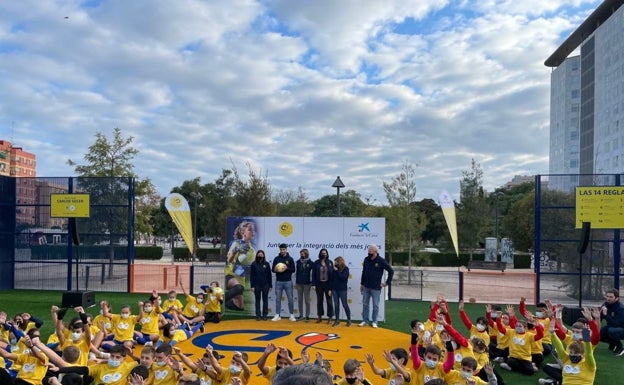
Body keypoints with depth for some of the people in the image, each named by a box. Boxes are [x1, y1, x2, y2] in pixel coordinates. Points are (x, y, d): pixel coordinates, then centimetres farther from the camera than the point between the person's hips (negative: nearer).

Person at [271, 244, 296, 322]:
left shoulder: (290, 259, 2)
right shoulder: (276, 258, 6)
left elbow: (293, 270, -1)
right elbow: (273, 269, 7)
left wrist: (287, 268, -19)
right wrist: (275, 270, -15)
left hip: (288, 281, -1)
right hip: (278, 281, 1)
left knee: (290, 299, 1)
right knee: (278, 299, 4)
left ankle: (292, 315, 11)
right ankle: (277, 315, 10)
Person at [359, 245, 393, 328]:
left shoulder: (381, 261, -10)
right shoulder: (366, 259, 3)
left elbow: (391, 271, -6)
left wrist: (387, 282, -6)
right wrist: (362, 284, 11)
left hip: (376, 287, -4)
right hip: (366, 287, 4)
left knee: (375, 305, 4)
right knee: (365, 304, 9)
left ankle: (374, 322, 14)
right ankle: (365, 321, 19)